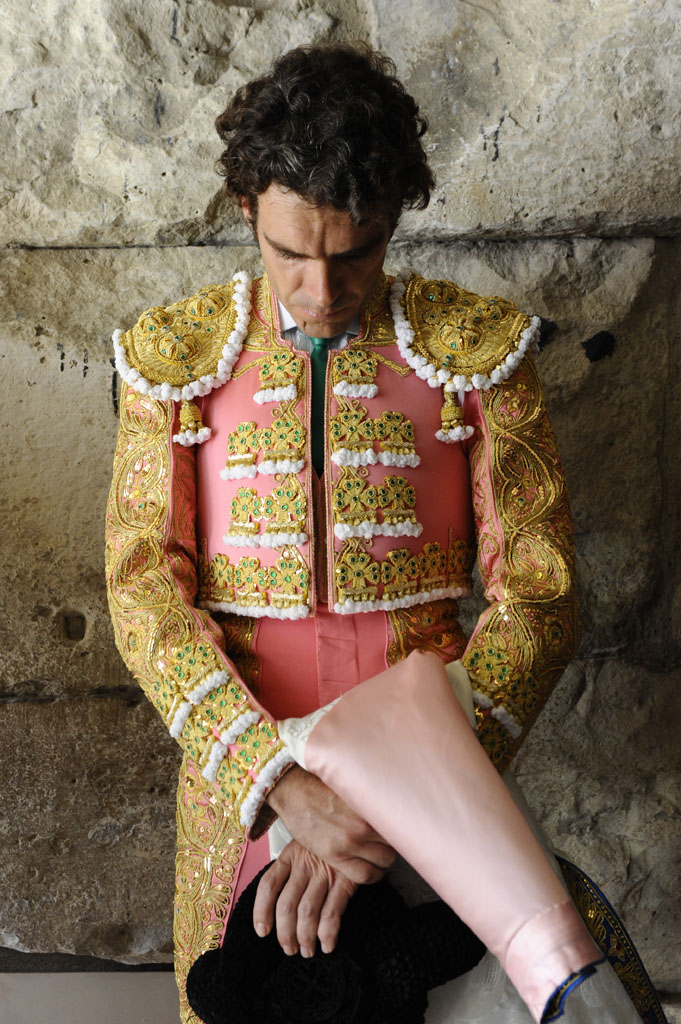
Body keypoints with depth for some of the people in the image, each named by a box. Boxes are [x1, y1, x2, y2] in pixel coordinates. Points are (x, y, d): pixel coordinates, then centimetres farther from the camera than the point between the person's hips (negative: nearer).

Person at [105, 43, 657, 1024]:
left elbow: (538, 595, -10)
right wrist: (283, 783, -23)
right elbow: (144, 587, -9)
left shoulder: (478, 349, -6)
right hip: (240, 771, 1)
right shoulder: (175, 355, -3)